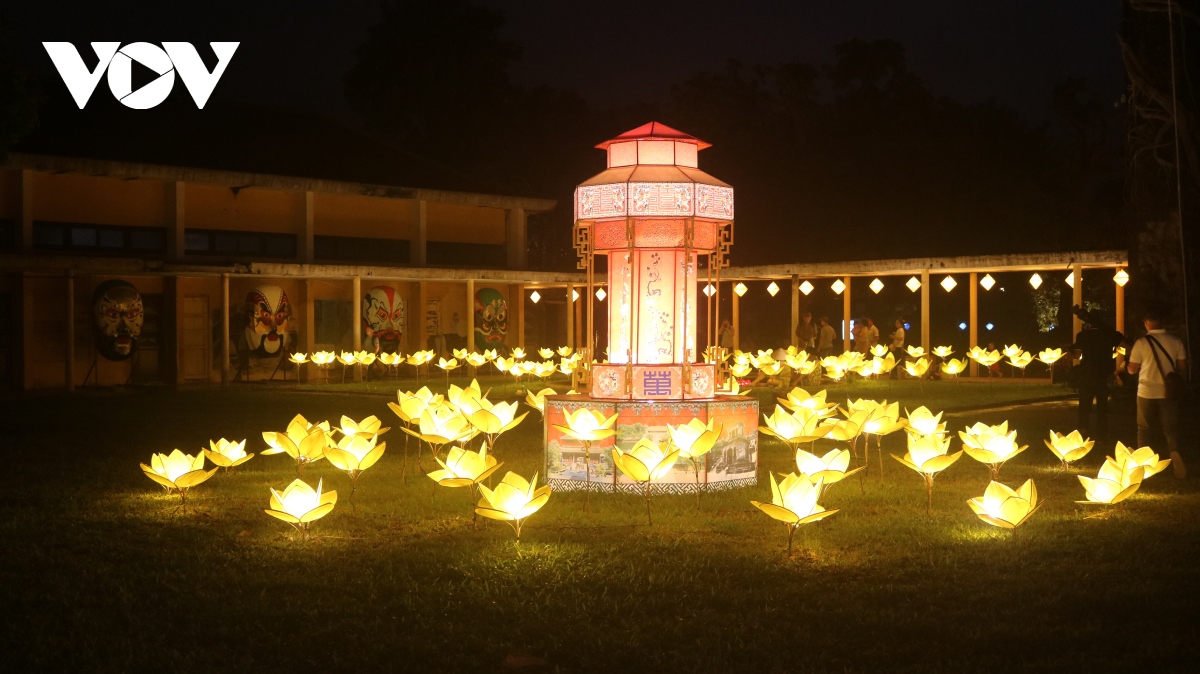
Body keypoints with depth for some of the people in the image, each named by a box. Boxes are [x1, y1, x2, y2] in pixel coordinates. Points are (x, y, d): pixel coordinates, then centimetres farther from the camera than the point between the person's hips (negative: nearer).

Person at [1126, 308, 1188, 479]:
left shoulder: (1141, 343, -10)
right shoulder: (1176, 341, -5)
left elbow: (1132, 370, -2)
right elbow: (1182, 368, 1)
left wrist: (1130, 356, 16)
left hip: (1147, 392, -1)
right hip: (1169, 392, 1)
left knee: (1145, 429, 12)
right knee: (1171, 427, 8)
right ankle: (1175, 452, -18)